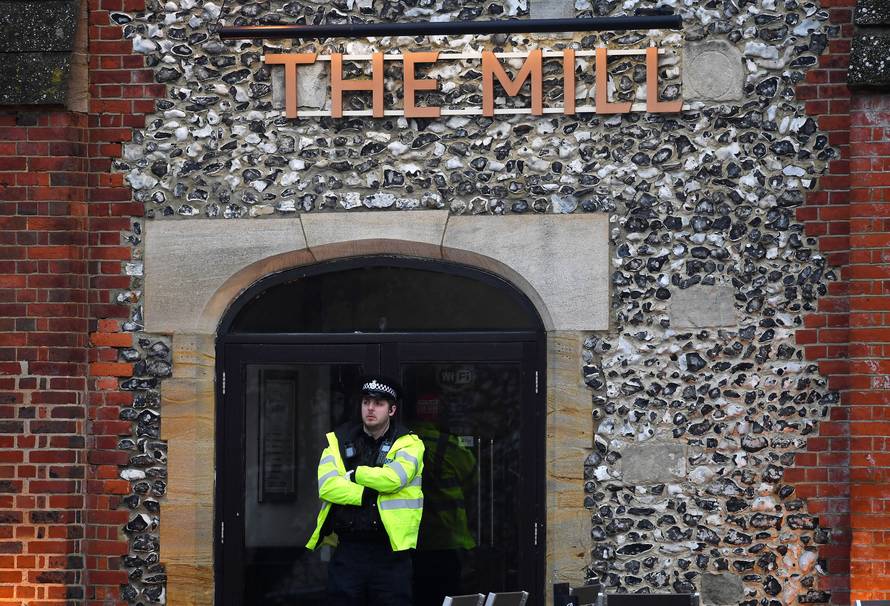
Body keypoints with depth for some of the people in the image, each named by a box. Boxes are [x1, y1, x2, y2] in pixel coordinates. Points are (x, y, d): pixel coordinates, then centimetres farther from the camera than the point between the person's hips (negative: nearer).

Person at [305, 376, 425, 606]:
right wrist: (369, 495, -12)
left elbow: (393, 478, -17)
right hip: (348, 550, 2)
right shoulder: (339, 440, 10)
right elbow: (327, 486, -5)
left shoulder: (408, 443, 3)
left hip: (390, 551, -2)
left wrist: (353, 475, -4)